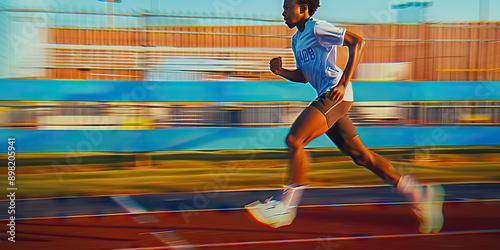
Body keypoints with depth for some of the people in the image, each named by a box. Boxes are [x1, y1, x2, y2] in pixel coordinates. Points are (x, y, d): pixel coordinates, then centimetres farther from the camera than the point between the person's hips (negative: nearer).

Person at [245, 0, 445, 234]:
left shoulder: (317, 28, -7)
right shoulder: (296, 39, 20)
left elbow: (357, 42, -13)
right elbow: (304, 76, 27)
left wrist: (343, 83, -19)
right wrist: (281, 71, 8)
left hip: (335, 95, -10)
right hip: (327, 99, 10)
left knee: (293, 140, -18)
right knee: (360, 155, 10)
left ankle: (285, 205, -11)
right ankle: (418, 193, 18)